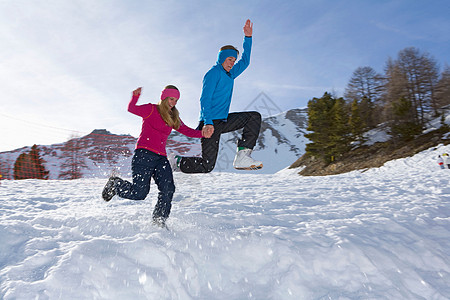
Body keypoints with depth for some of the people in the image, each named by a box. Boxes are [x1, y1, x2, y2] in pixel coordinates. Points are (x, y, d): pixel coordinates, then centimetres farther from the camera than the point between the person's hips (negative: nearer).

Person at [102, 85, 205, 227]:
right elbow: (132, 109, -8)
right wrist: (135, 96, -27)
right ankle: (115, 184, 21)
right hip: (144, 153, -6)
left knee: (168, 189, -13)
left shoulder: (173, 117, 22)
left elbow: (186, 130, 18)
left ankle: (159, 221, 3)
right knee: (139, 193, -8)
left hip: (161, 157, 6)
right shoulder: (151, 109, 4)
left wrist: (203, 133, 3)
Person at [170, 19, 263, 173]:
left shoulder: (230, 74, 18)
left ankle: (242, 156, -9)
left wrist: (248, 37, 23)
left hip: (223, 121, 9)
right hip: (211, 122, -9)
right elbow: (205, 99, -17)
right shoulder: (214, 73, -7)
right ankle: (175, 161, 13)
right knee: (206, 166, -12)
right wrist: (208, 123, -29)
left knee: (255, 117, 1)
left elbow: (245, 61, 30)